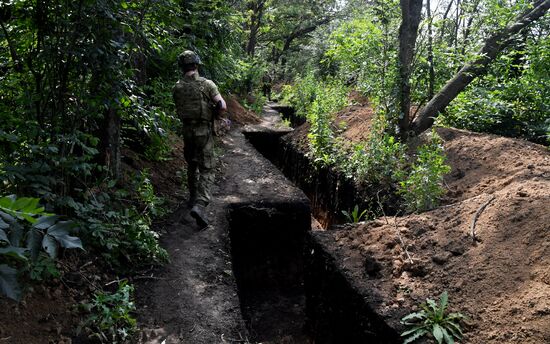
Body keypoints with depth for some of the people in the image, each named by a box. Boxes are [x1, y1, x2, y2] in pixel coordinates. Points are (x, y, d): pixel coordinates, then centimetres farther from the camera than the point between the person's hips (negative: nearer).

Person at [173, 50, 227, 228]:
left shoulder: (177, 87, 1)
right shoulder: (207, 84, -10)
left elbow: (179, 110, 6)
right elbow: (223, 106, -13)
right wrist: (215, 115, 6)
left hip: (187, 130, 4)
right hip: (204, 131, -4)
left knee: (192, 166, 21)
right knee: (206, 169, -1)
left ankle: (193, 198, 33)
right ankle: (200, 204, -17)